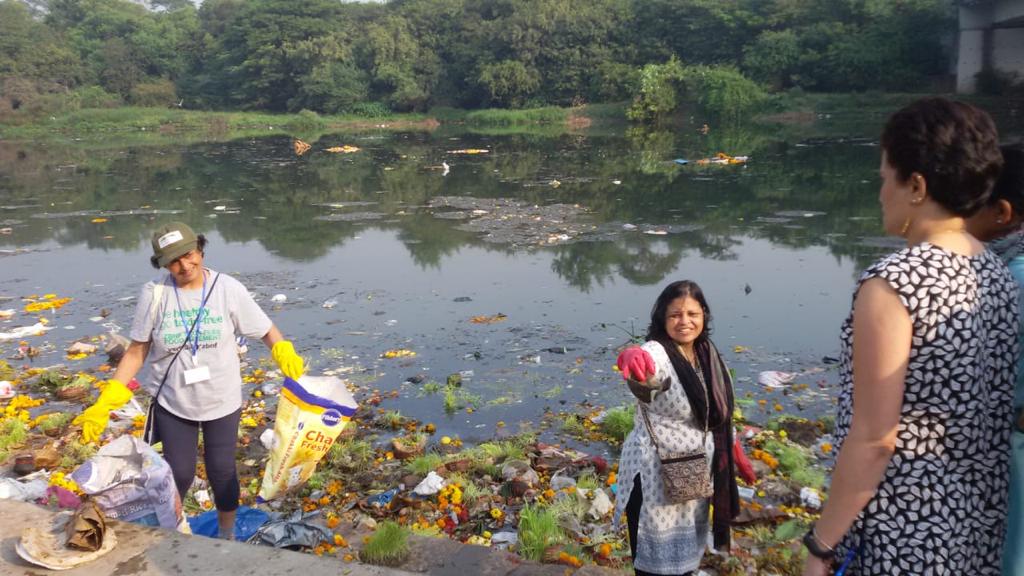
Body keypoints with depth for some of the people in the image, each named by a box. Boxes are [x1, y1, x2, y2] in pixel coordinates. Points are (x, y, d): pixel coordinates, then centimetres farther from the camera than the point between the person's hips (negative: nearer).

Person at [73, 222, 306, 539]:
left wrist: (285, 354, -27)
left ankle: (227, 537, 37)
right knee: (179, 473, 9)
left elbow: (266, 329, -6)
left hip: (221, 401, 0)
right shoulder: (155, 293, -12)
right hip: (172, 402, 0)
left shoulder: (228, 288, -12)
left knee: (222, 472, 11)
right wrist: (107, 401, -10)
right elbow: (137, 350, -5)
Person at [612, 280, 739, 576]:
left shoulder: (707, 351, -1)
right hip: (655, 471, -7)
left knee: (688, 549, 24)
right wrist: (634, 362, -74)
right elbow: (643, 373, -51)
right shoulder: (655, 353, -24)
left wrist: (731, 451, 19)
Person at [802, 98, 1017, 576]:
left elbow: (874, 439, -21)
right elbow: (989, 416, 9)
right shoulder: (1000, 275, 2)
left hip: (899, 534, -7)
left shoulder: (893, 283, -21)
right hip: (981, 521, 7)